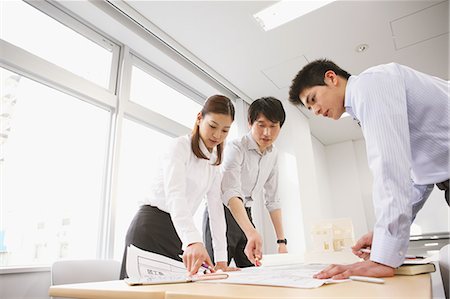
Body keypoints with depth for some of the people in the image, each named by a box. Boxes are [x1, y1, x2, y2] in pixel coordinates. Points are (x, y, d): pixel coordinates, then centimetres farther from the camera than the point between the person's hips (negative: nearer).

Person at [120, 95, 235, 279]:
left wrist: (221, 258, -2)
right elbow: (175, 194, -27)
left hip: (178, 234, 7)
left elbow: (216, 207, 6)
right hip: (151, 228, -7)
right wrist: (193, 240, -43)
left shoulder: (214, 163, 12)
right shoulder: (180, 146, -11)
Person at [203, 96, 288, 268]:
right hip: (222, 212, -6)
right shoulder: (235, 148, -18)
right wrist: (251, 233, -47)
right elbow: (231, 192, -33)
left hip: (245, 215, 6)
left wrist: (281, 241, 2)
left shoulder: (273, 154, 4)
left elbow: (272, 200, 7)